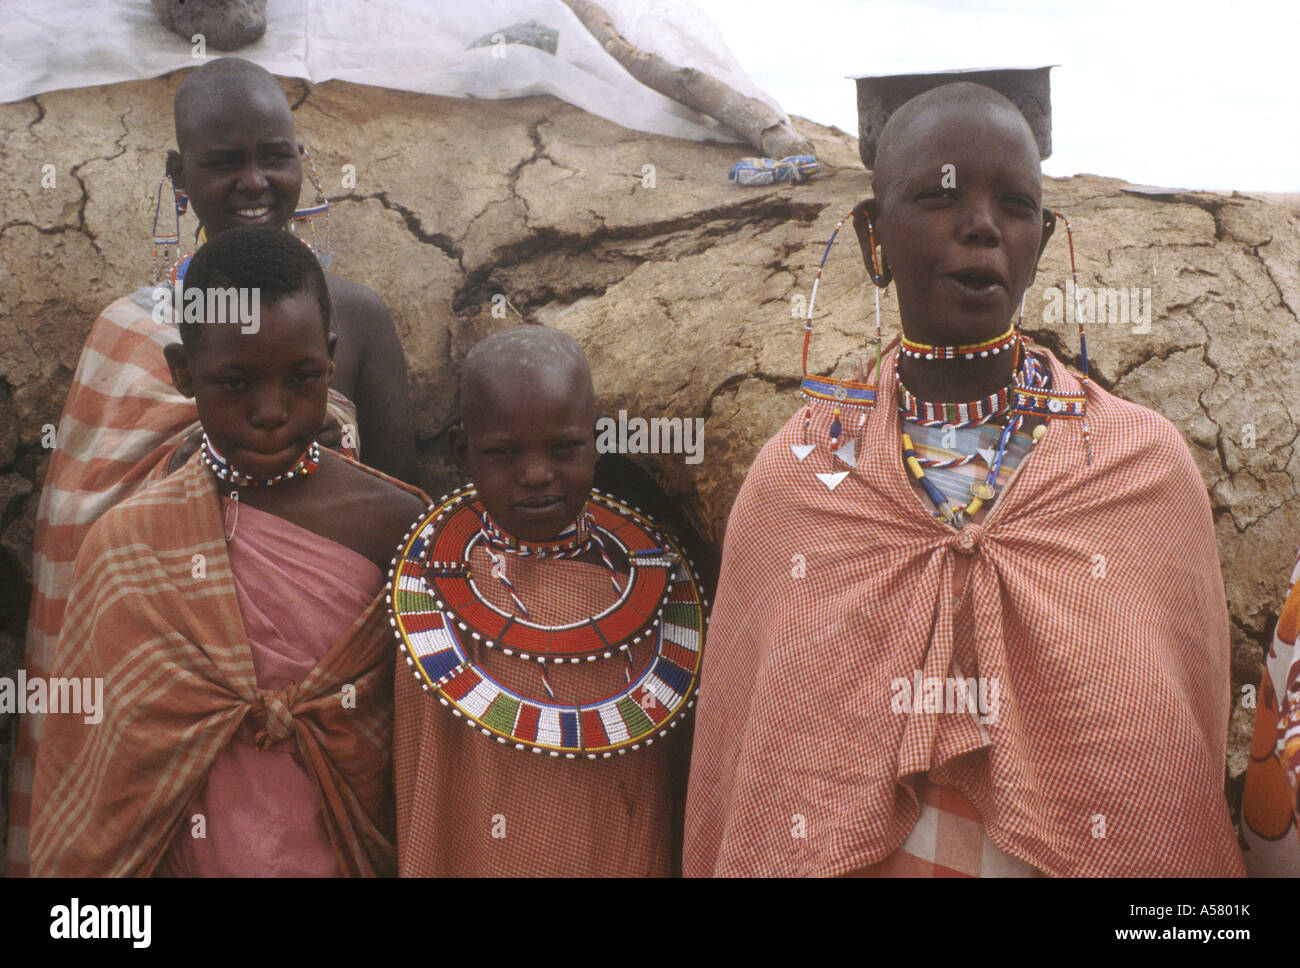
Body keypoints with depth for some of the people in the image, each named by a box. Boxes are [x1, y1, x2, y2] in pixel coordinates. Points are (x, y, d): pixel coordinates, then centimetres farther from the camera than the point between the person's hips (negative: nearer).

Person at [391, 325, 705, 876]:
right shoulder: (438, 582, -11)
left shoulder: (647, 571, -4)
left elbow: (678, 761, 4)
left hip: (630, 853, 3)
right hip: (486, 853, -2)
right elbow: (420, 777, -6)